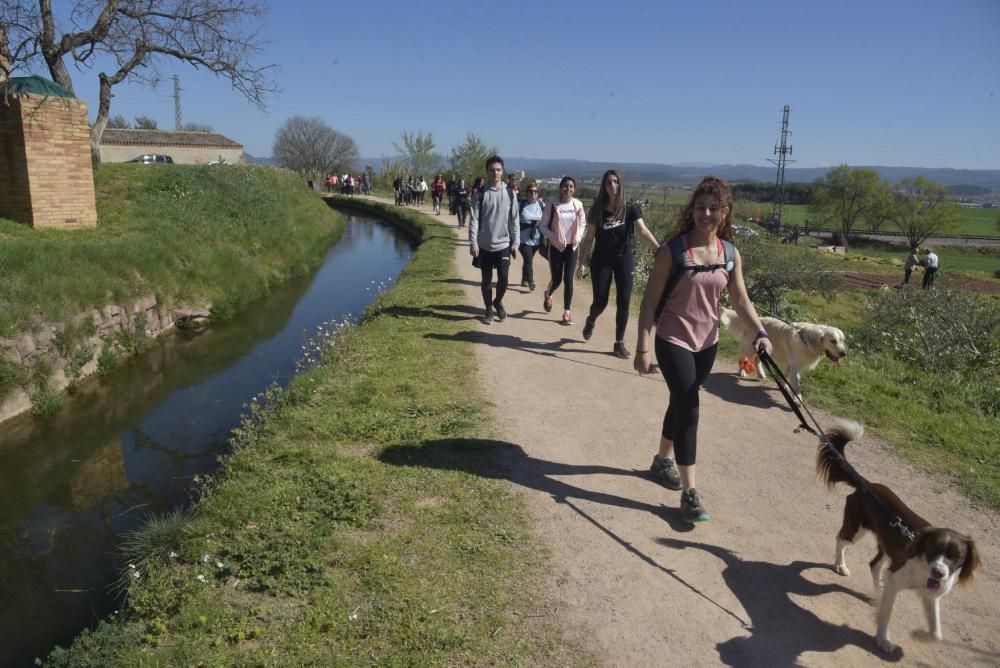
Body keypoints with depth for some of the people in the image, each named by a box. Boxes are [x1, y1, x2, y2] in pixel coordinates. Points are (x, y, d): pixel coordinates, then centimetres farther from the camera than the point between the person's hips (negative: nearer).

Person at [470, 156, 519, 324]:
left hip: (503, 244, 1)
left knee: (503, 278, -5)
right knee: (486, 279, 6)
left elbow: (514, 220, 5)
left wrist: (515, 242, 2)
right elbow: (474, 220, -4)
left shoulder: (510, 193, 3)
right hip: (485, 245, 0)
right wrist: (473, 243, -11)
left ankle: (498, 302, 23)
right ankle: (489, 310, 22)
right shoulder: (480, 193, -2)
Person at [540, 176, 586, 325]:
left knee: (568, 279, -1)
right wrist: (554, 238, -17)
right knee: (556, 279, 5)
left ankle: (567, 311, 7)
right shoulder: (553, 205, -9)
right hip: (556, 247, -1)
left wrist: (578, 237, -6)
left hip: (572, 247, 1)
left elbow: (583, 224, 10)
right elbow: (543, 226, -4)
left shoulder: (578, 205, -2)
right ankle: (548, 295, 41)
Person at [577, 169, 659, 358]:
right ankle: (591, 321, 40)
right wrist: (582, 262, -1)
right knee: (600, 301, 4)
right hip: (601, 261, 0)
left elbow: (643, 231, -18)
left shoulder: (631, 208, -6)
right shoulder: (598, 209, -2)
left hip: (624, 260, 0)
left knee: (623, 302, -3)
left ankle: (619, 343, 10)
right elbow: (589, 238, 2)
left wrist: (659, 250, -32)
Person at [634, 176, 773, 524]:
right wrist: (643, 348, -16)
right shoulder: (672, 250, -16)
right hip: (673, 340, -5)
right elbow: (650, 301, -13)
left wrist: (761, 332, -11)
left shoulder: (730, 254, -2)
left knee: (681, 402, 18)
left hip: (707, 342, 5)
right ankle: (690, 491, -5)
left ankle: (663, 460, 41)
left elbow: (740, 300, 5)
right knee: (689, 407, -12)